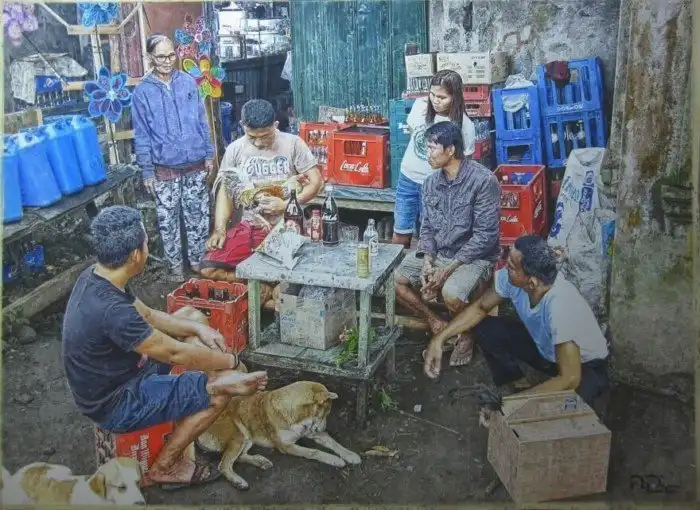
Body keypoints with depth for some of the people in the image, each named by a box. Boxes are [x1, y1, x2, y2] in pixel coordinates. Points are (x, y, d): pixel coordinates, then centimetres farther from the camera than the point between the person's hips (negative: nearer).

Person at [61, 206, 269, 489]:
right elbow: (176, 353, -27)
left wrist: (198, 327, -2)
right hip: (116, 404, -9)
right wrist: (233, 362, -13)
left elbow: (147, 315, 8)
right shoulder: (111, 310, -36)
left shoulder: (95, 276, -7)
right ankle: (165, 467, 5)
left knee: (193, 317, 10)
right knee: (225, 384, -10)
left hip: (120, 369, 9)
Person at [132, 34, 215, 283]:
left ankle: (198, 261, 29)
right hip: (165, 170, -2)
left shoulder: (188, 82, 1)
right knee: (168, 222, 7)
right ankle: (175, 267, 23)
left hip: (195, 166, 2)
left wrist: (209, 154, 6)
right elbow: (142, 135, -4)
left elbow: (202, 121, 7)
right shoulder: (142, 91, -5)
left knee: (198, 217, 12)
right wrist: (147, 171, -5)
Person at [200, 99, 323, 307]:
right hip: (249, 226, 3)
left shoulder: (293, 144, -4)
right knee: (209, 269, -16)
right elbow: (225, 191, 7)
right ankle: (263, 286, -1)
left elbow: (316, 182, -5)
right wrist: (220, 229, -7)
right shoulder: (235, 149, 3)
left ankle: (261, 287, -1)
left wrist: (285, 204, -16)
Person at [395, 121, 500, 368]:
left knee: (452, 293, -35)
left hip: (474, 257, -7)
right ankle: (438, 324, 9)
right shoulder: (431, 181, 2)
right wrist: (427, 262, -11)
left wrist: (448, 269, -23)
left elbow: (485, 236, -21)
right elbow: (427, 227, 8)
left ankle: (466, 334, 0)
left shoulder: (483, 180, -19)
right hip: (436, 254, 7)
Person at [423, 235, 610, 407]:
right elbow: (480, 308, -4)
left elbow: (570, 379, -38)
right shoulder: (511, 278, -23)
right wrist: (439, 339, -15)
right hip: (545, 347, 6)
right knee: (483, 327, -12)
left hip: (587, 366, -6)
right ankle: (516, 385, 4)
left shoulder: (560, 306, -40)